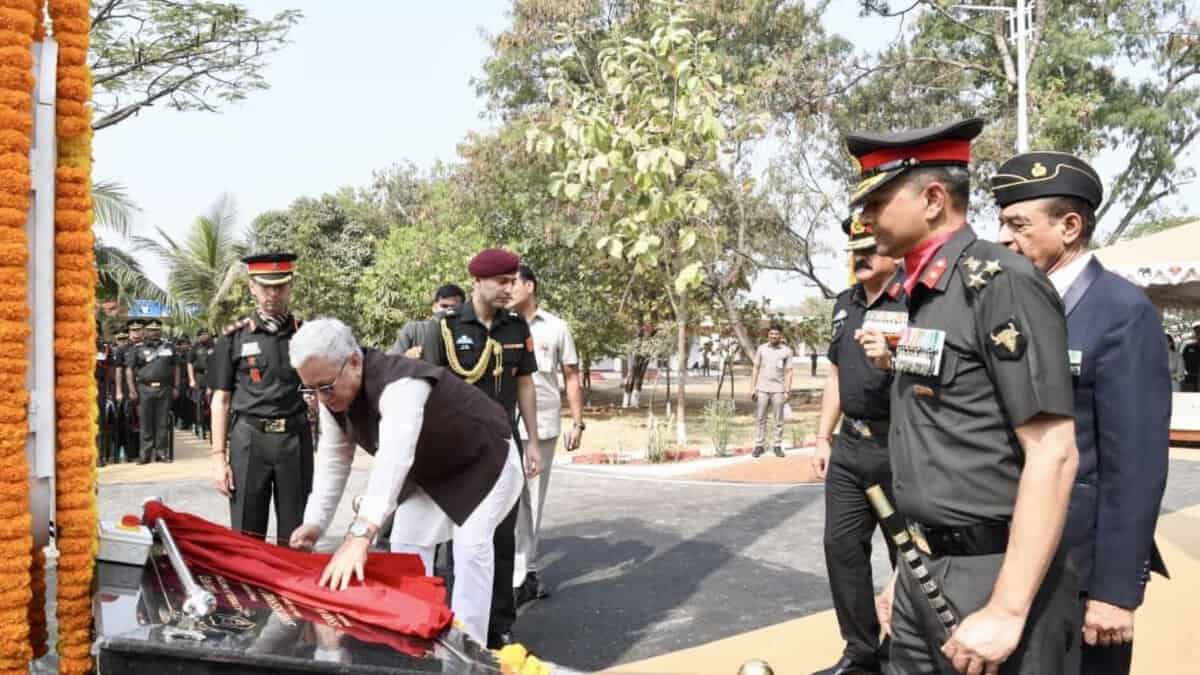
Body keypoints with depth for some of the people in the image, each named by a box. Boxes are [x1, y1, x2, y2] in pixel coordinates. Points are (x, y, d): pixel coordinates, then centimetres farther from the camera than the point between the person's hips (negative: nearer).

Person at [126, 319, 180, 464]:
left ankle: (161, 452, 10)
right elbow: (129, 369, 2)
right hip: (145, 389, -2)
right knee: (146, 422, 0)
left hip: (164, 388, 2)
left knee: (163, 422, 4)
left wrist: (176, 387, 8)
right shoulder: (137, 349, 6)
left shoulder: (169, 347, 13)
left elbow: (176, 368, 15)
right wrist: (132, 390, -6)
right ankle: (145, 453, 4)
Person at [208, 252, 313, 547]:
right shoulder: (235, 337, 4)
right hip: (249, 438, -1)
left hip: (295, 437, 1)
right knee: (246, 537, 4)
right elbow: (221, 400, 5)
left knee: (294, 539, 7)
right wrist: (218, 457, -1)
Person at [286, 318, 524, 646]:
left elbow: (394, 456, -56)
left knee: (470, 546, -20)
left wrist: (360, 534, -66)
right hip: (432, 471, 8)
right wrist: (314, 522, -16)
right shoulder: (333, 397, -14)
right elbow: (333, 460, -5)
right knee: (406, 543, 3)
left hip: (485, 460, -8)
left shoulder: (401, 385, -43)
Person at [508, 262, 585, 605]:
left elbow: (571, 377, 9)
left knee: (533, 500, 12)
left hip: (544, 425, 2)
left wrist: (577, 422, 4)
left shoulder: (556, 327, 4)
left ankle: (524, 572, 25)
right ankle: (521, 576, 2)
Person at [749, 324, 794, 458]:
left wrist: (787, 391, -7)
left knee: (778, 420, 5)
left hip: (778, 389, -1)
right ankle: (759, 445, 9)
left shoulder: (787, 351, 1)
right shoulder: (761, 348, 5)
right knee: (760, 418, 3)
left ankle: (777, 445, 12)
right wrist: (752, 388, 1)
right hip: (762, 389, 1)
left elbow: (788, 372, 0)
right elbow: (755, 369, 7)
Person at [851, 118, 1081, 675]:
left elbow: (1053, 456, -20)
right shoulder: (921, 297, 11)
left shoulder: (1002, 283, -15)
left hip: (995, 579, -8)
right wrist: (908, 572, 17)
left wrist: (1006, 611, -22)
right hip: (926, 572, 8)